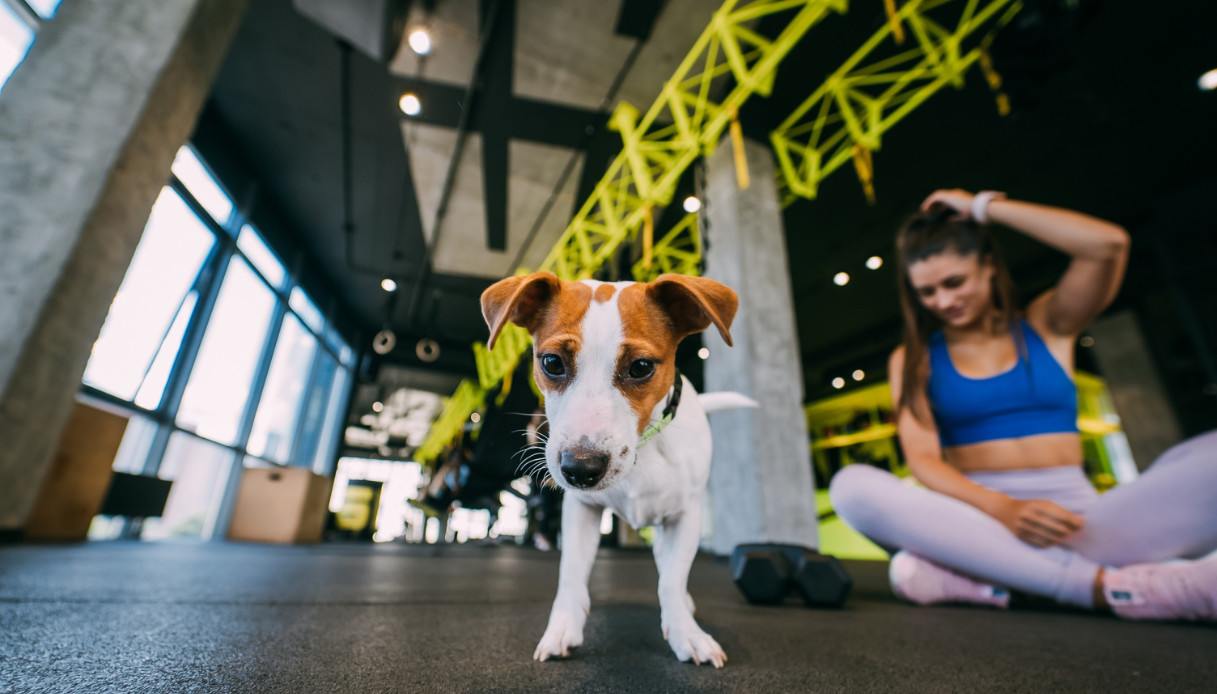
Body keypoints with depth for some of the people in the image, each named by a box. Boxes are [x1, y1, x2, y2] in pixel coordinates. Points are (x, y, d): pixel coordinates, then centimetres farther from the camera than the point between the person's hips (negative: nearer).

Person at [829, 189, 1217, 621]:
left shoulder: (1048, 325, 13)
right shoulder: (912, 359, 8)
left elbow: (1109, 244, -7)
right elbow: (921, 459, -5)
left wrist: (983, 206, 2)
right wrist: (1003, 508, -24)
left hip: (1074, 518, 2)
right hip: (981, 522, -1)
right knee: (851, 486, -31)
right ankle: (1103, 583, -31)